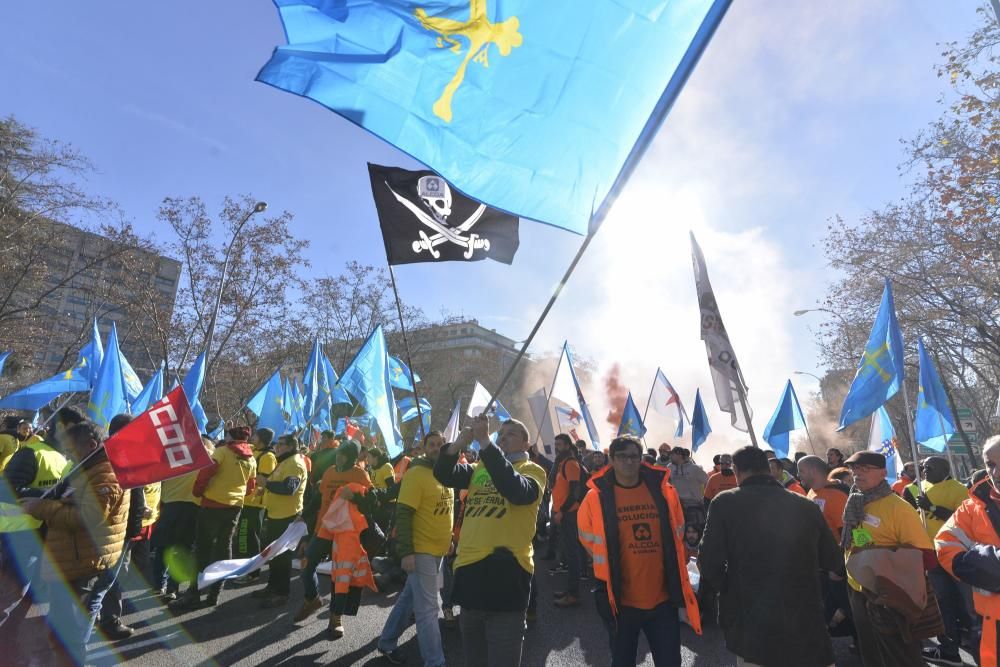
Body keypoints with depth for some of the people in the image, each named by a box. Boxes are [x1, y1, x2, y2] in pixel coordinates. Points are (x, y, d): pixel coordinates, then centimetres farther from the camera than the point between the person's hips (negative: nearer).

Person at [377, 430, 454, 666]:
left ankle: (387, 643, 38)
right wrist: (406, 552, -22)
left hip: (439, 550, 8)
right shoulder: (416, 474, -18)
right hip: (421, 551, -8)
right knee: (428, 609, -1)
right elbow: (403, 515, -20)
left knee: (409, 599, 21)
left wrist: (449, 539, 20)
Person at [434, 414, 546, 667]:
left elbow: (517, 490, -25)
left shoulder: (533, 471, -3)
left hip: (505, 571, -5)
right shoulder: (479, 469, 13)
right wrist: (459, 443, -17)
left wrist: (484, 442, -29)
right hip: (469, 569, 6)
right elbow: (443, 475, 0)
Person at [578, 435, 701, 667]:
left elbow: (677, 537, 13)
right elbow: (590, 540, 5)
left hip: (663, 597, 2)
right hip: (621, 600, -1)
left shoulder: (664, 491, -2)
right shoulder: (597, 496, -10)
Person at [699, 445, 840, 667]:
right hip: (807, 625, 2)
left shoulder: (725, 503, -11)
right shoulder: (807, 506, 0)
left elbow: (710, 564, -14)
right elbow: (834, 563, 10)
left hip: (753, 628, -2)